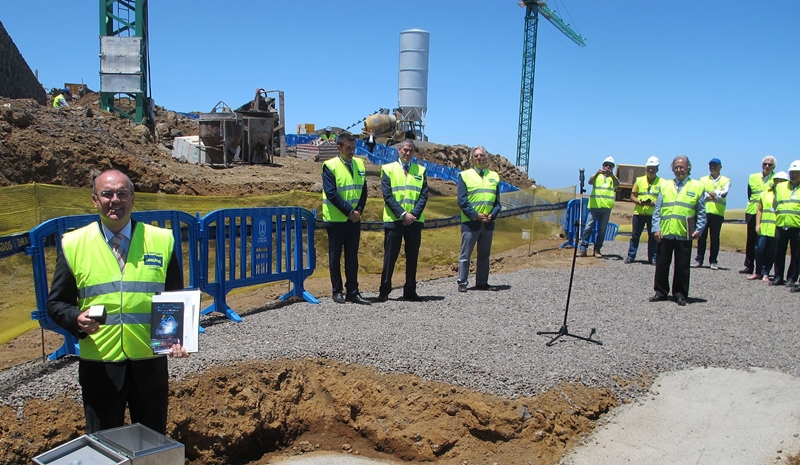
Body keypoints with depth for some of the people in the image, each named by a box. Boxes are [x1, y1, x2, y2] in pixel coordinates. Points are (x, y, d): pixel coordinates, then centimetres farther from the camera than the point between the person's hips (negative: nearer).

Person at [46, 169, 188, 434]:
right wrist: (76, 319, -17)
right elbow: (56, 303, 5)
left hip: (150, 365, 1)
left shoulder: (161, 241, 1)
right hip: (99, 367, 0)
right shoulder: (73, 244, 0)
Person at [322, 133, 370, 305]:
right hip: (335, 219, -4)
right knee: (335, 257, 4)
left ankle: (352, 292, 13)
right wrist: (349, 211, -15)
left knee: (352, 257, 8)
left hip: (354, 219, 5)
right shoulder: (330, 166, -8)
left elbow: (363, 190, 9)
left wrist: (359, 211, -5)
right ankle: (337, 291, 13)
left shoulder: (359, 164, 8)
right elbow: (331, 193, -14)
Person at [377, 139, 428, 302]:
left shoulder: (420, 170, 11)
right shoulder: (388, 169, 4)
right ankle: (384, 291, 9)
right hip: (393, 220, -2)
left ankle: (410, 291, 15)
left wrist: (414, 215, -10)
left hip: (414, 221, 3)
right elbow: (387, 195, -4)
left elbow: (424, 195, 4)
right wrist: (403, 214, -13)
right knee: (390, 256, 1)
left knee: (412, 257, 7)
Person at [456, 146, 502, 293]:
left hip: (488, 223, 4)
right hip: (470, 222, -4)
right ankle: (462, 282, 7)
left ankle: (482, 283, 19)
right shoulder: (464, 175, 1)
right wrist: (475, 215, -14)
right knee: (465, 254, 0)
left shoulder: (494, 176, 13)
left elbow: (498, 200, 12)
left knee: (484, 255, 11)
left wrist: (493, 214, -6)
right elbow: (462, 200, -6)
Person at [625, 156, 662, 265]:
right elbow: (632, 196, 8)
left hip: (654, 214, -2)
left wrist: (654, 203, -18)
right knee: (635, 235, 5)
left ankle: (653, 258, 11)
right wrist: (639, 202, -12)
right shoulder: (639, 180, 6)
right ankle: (630, 256, 11)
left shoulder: (661, 182, 0)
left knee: (653, 237, 3)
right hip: (639, 212, 2)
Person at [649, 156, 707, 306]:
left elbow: (701, 212, 5)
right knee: (662, 264, 8)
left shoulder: (697, 187, 5)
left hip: (684, 235, -2)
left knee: (682, 266, 5)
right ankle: (661, 292, 19)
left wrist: (699, 229, -7)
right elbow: (657, 210, 9)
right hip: (665, 234, 2)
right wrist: (656, 228, -1)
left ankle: (680, 294, 15)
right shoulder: (665, 186, 11)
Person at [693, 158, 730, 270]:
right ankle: (699, 259, 6)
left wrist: (709, 193, -4)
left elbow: (724, 193, -9)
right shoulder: (703, 180, 13)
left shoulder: (726, 181, 10)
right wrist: (715, 195, -9)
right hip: (704, 211, 1)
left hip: (717, 213, -1)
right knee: (702, 237, 1)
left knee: (715, 238, 3)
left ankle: (713, 261, 9)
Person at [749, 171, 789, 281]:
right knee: (760, 249, 1)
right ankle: (758, 272, 12)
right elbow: (759, 210, 15)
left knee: (771, 252, 3)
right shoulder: (765, 194, 12)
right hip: (764, 228, 2)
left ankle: (766, 273, 10)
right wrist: (757, 224, 6)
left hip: (777, 229, -2)